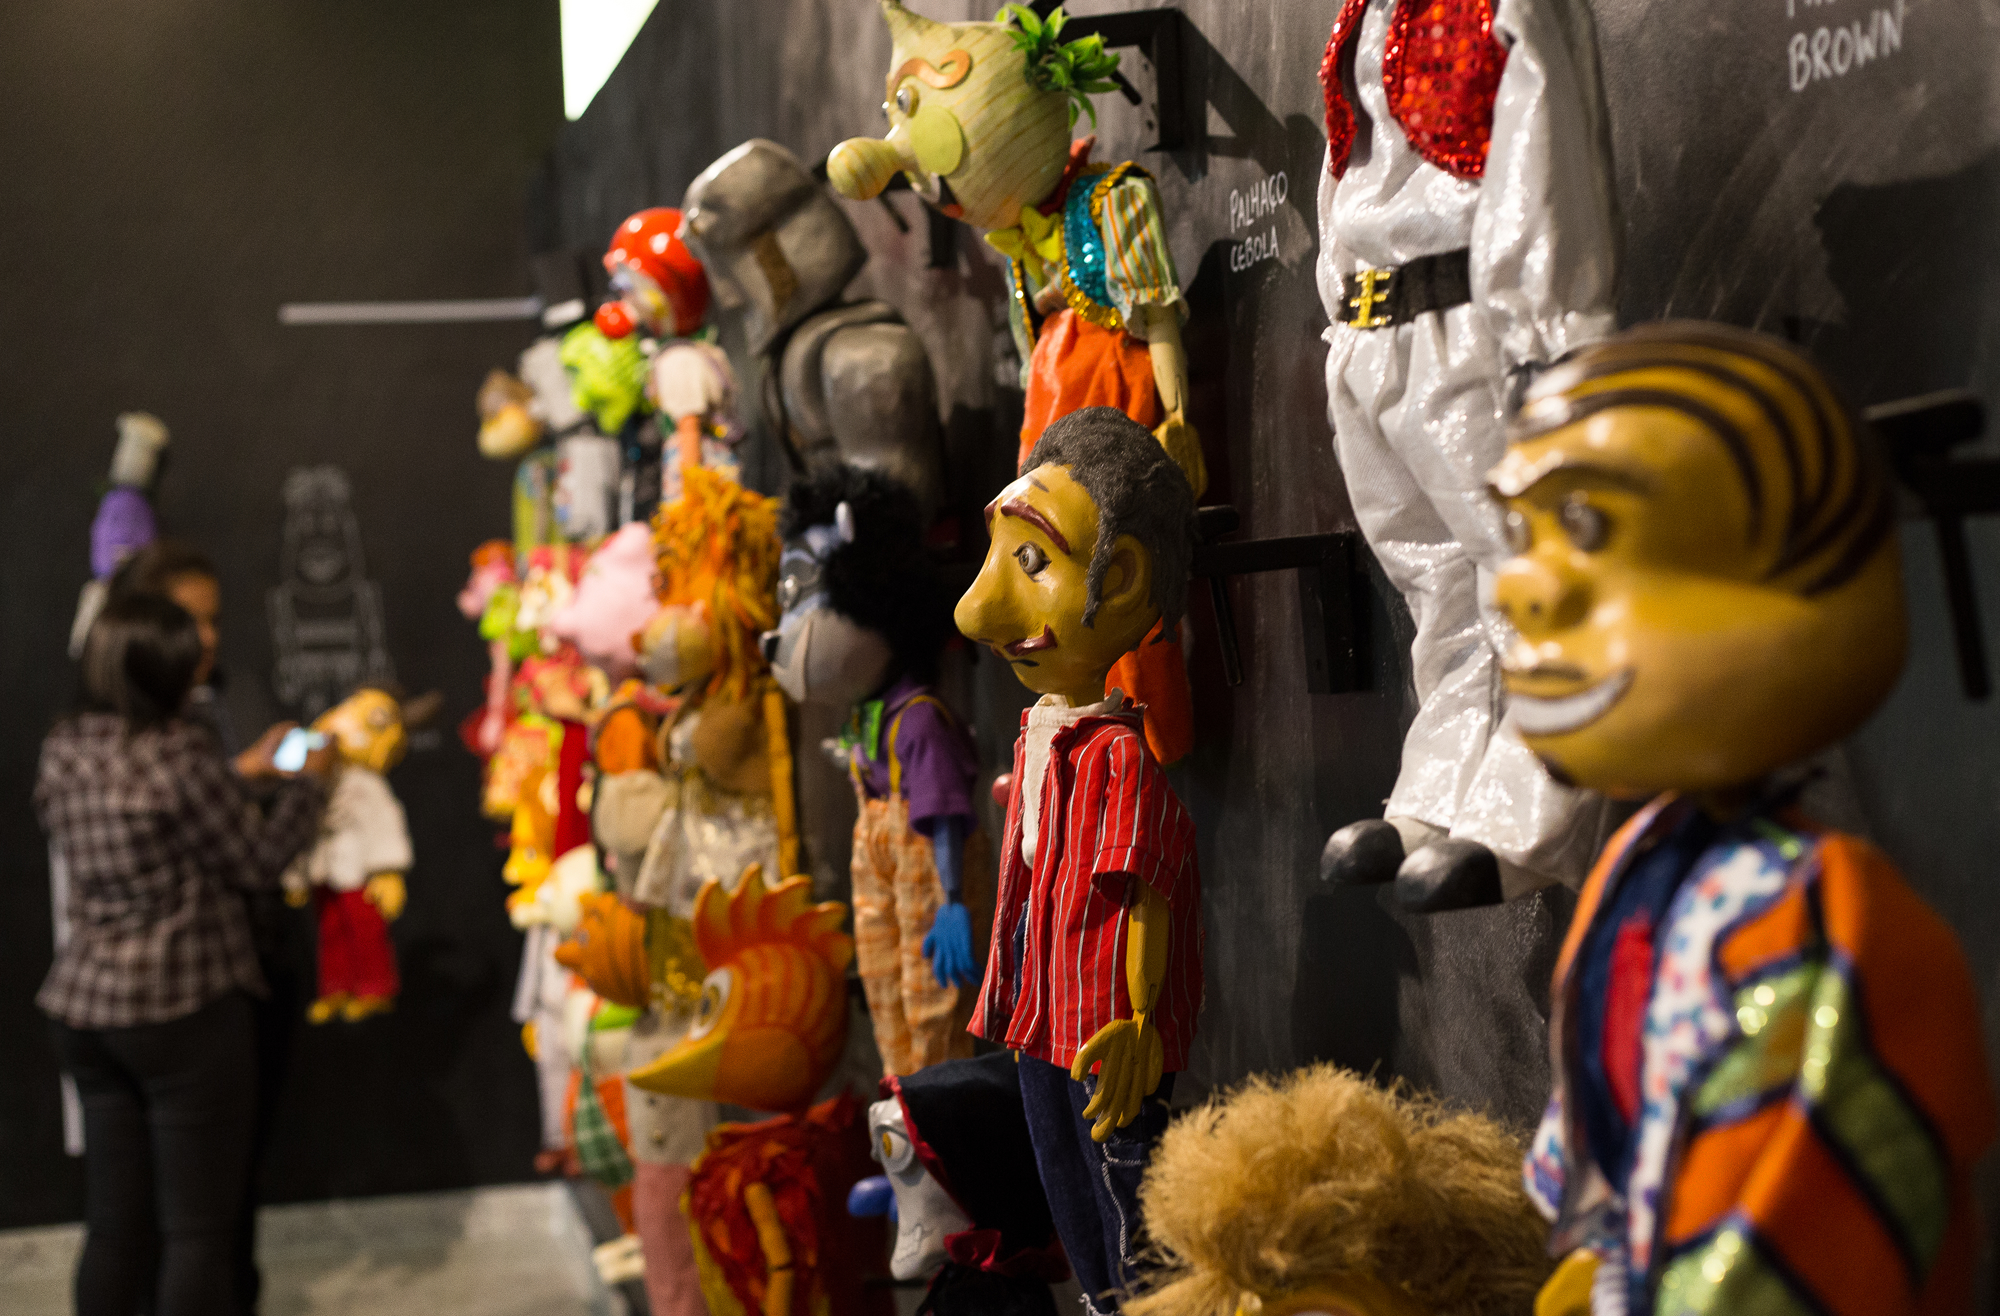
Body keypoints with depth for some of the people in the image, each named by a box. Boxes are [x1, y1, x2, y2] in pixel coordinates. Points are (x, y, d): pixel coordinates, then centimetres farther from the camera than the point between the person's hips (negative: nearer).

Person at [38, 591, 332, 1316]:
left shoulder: (66, 746, 5)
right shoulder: (181, 752, -18)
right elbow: (256, 861, -7)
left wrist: (241, 773, 22)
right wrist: (306, 784, 8)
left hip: (82, 1005, 7)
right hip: (183, 1010, -7)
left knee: (115, 1223, 12)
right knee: (197, 1227, 2)